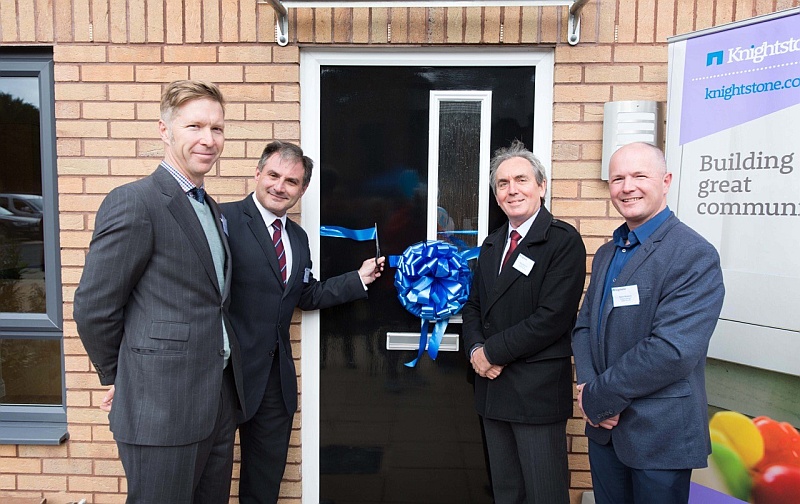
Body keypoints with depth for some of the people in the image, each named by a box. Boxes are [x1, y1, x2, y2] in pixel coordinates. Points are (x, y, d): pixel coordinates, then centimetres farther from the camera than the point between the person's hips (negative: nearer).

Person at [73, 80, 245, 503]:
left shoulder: (210, 208, 13)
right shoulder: (133, 203, -14)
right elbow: (93, 307, -11)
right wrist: (119, 376, 0)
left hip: (220, 402, 8)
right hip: (162, 409, -8)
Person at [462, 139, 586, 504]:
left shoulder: (563, 240, -10)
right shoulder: (492, 245, 14)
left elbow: (553, 316, -19)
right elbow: (474, 306, 16)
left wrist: (493, 352, -14)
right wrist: (475, 349, -4)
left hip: (537, 391, -7)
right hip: (492, 386, 7)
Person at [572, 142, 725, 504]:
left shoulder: (695, 256, -15)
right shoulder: (606, 253, 10)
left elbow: (673, 350, -24)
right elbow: (584, 326, 9)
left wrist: (597, 397, -17)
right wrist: (586, 385, -10)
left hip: (660, 434, -6)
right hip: (604, 427, 7)